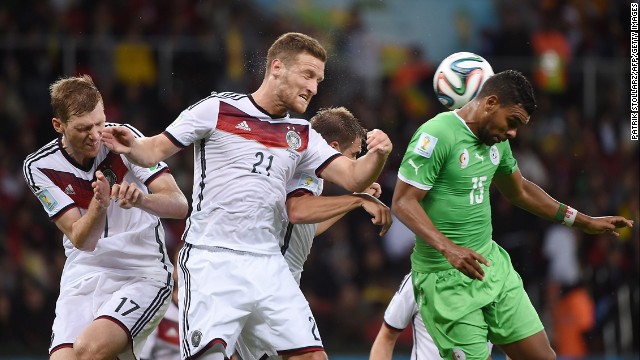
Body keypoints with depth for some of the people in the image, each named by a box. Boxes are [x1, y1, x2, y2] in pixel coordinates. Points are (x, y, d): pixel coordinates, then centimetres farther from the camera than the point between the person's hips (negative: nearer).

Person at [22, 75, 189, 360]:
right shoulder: (39, 167, -6)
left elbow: (179, 205, -15)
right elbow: (81, 240, -12)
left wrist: (141, 199, -37)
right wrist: (99, 205, -32)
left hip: (144, 274, -3)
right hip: (83, 279, 3)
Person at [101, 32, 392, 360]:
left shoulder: (302, 136, 14)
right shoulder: (217, 109, 1)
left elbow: (353, 177, 6)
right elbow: (156, 149, 3)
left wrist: (377, 155, -15)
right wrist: (131, 148, -20)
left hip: (268, 266, 5)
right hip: (211, 258, -5)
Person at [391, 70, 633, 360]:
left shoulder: (496, 140, 11)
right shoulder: (437, 135, -15)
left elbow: (520, 191, 28)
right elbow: (403, 202, -19)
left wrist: (584, 222, 29)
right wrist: (448, 248, -32)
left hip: (492, 262, 8)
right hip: (448, 278, -8)